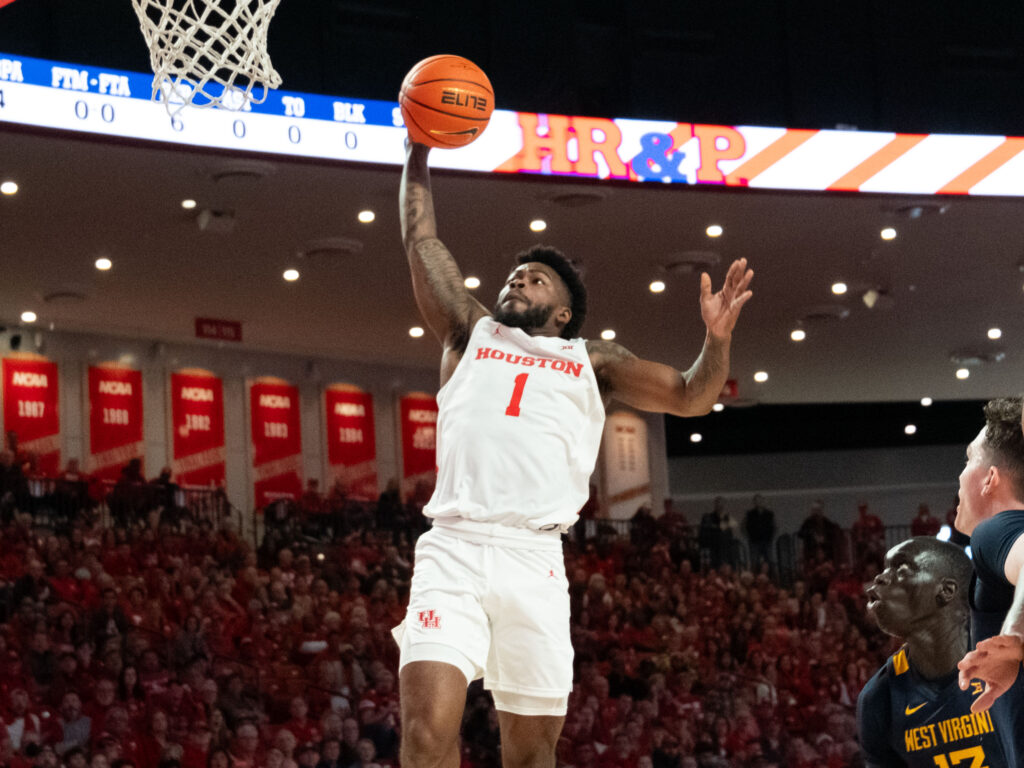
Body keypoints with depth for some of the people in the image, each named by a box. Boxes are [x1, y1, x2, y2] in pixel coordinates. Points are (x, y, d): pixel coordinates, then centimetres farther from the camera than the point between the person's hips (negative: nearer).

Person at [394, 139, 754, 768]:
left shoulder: (590, 362, 22)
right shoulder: (471, 334, 23)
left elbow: (690, 397, 16)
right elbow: (422, 242, 25)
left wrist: (718, 338, -2)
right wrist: (418, 156, 24)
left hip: (534, 558, 1)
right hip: (454, 549, -1)